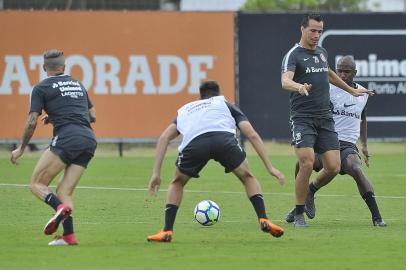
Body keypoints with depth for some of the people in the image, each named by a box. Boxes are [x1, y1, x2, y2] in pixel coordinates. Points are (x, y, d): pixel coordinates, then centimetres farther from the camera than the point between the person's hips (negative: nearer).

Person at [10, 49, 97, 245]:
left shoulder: (41, 88, 6)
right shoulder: (77, 84, 24)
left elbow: (32, 122, 1)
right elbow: (92, 115, 27)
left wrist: (21, 149, 13)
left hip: (66, 137, -6)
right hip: (89, 139, 6)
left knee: (36, 184, 1)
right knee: (64, 192, 9)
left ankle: (60, 207, -28)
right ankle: (69, 235, -7)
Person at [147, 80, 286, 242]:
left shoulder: (185, 109, 41)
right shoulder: (226, 105, 38)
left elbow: (164, 138, 27)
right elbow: (252, 135, 26)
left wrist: (156, 173, 25)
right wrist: (269, 167, 26)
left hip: (194, 143, 1)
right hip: (224, 139, -1)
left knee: (177, 183, 29)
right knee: (248, 177, 26)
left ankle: (167, 231, 16)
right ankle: (263, 220, 9)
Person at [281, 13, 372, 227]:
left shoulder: (322, 53, 16)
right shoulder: (293, 55, -6)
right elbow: (285, 81, -24)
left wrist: (351, 90, 46)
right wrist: (299, 87, -45)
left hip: (325, 118, 6)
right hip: (303, 119, -6)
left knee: (333, 167, -4)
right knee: (307, 164, -19)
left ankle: (310, 192, 26)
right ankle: (299, 214, -4)